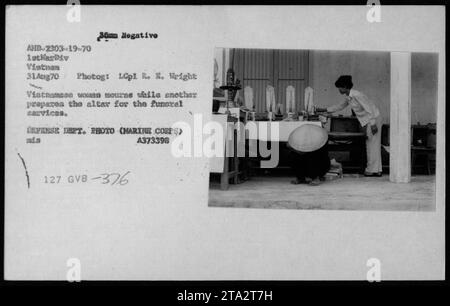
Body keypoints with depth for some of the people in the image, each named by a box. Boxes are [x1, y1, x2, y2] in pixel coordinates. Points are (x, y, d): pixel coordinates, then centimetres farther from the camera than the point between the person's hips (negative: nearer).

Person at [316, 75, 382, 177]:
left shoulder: (356, 95, -20)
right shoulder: (348, 97, 9)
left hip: (373, 119, -9)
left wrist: (373, 124, -24)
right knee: (371, 144, 9)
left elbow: (369, 109, -22)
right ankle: (377, 170, 12)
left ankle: (373, 170, -3)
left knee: (372, 144, -6)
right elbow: (340, 106, 23)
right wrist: (324, 109, 21)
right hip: (367, 121, 9)